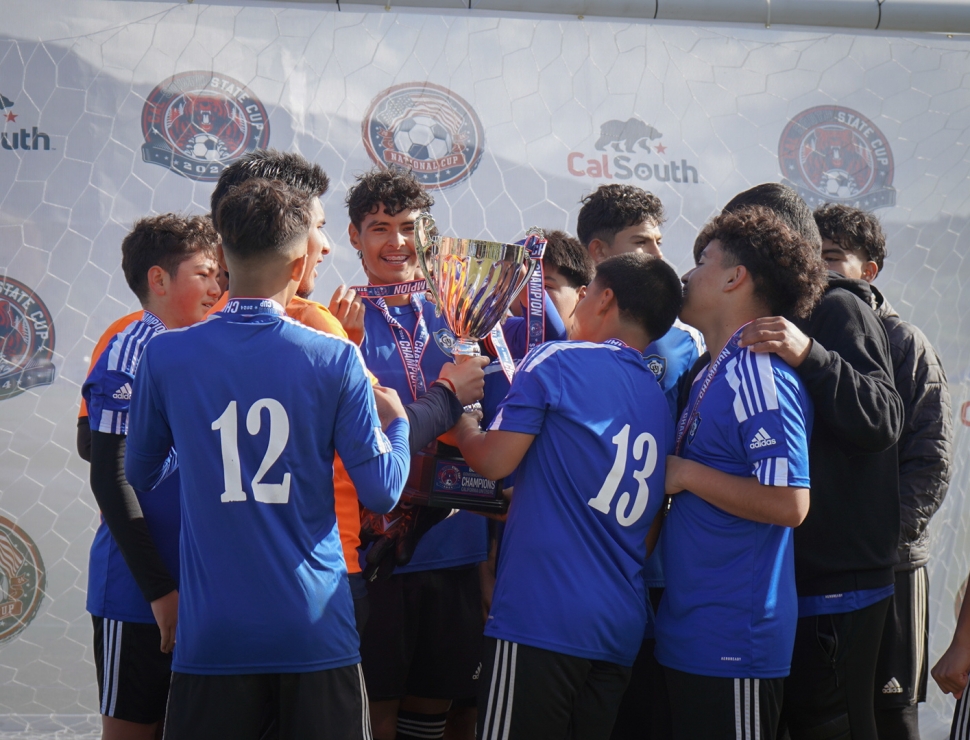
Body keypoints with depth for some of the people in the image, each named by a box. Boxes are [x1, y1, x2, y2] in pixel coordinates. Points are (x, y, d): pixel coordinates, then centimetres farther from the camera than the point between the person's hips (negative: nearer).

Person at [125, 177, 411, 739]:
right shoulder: (336, 360, -7)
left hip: (212, 631, 1)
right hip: (316, 628, -1)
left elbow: (138, 477, 10)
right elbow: (382, 492, -4)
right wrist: (397, 420, 16)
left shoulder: (165, 357, -3)